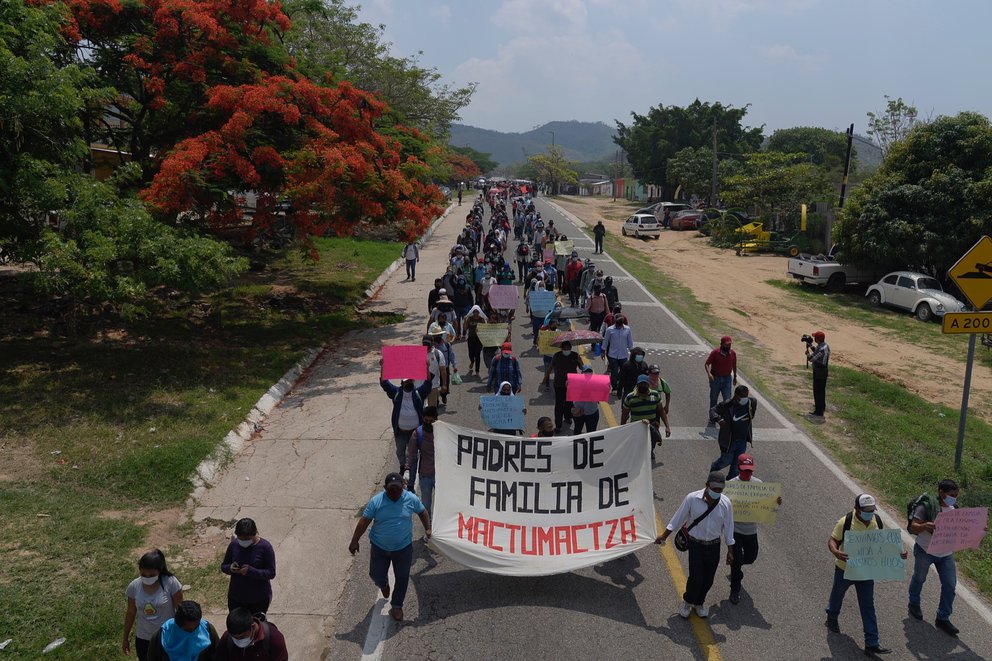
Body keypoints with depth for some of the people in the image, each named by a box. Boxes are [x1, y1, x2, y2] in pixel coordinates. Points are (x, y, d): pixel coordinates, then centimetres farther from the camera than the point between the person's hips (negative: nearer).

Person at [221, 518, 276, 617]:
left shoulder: (265, 547, -18)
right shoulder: (234, 545, -8)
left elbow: (271, 573, -17)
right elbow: (223, 566, 4)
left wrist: (251, 571, -30)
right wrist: (230, 568, -20)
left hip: (259, 599, -3)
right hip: (236, 597, 3)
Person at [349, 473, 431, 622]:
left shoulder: (411, 499, -13)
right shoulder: (376, 501, -17)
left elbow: (422, 512, 5)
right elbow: (364, 521, -10)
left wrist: (427, 529, -1)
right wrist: (354, 541, -7)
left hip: (403, 548, 0)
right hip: (379, 548, 0)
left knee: (402, 578, 10)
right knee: (376, 575, 9)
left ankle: (396, 606, 32)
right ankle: (383, 584, 47)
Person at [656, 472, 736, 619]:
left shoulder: (725, 503, -9)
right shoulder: (692, 498, -16)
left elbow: (728, 527, 2)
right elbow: (678, 518, -5)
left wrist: (730, 550, 7)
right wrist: (664, 536, -1)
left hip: (714, 546, 2)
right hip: (696, 545, -2)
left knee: (708, 580, 10)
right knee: (696, 578, -5)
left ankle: (699, 603, 38)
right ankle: (687, 602, 24)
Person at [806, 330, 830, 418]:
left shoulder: (821, 349, -28)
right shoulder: (826, 345, 3)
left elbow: (811, 359, -25)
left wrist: (808, 349, -10)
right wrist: (812, 349, 5)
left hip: (819, 371, -10)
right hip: (824, 370, 10)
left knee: (817, 391, -4)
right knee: (821, 389, 24)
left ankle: (819, 411, -1)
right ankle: (822, 406, 41)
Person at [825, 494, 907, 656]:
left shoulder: (877, 521, -8)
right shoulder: (846, 522, -23)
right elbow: (832, 540, -19)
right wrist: (836, 552, -41)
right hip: (845, 569, -3)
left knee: (868, 606, 3)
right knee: (837, 594, 21)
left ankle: (871, 644, 8)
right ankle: (832, 617, 51)